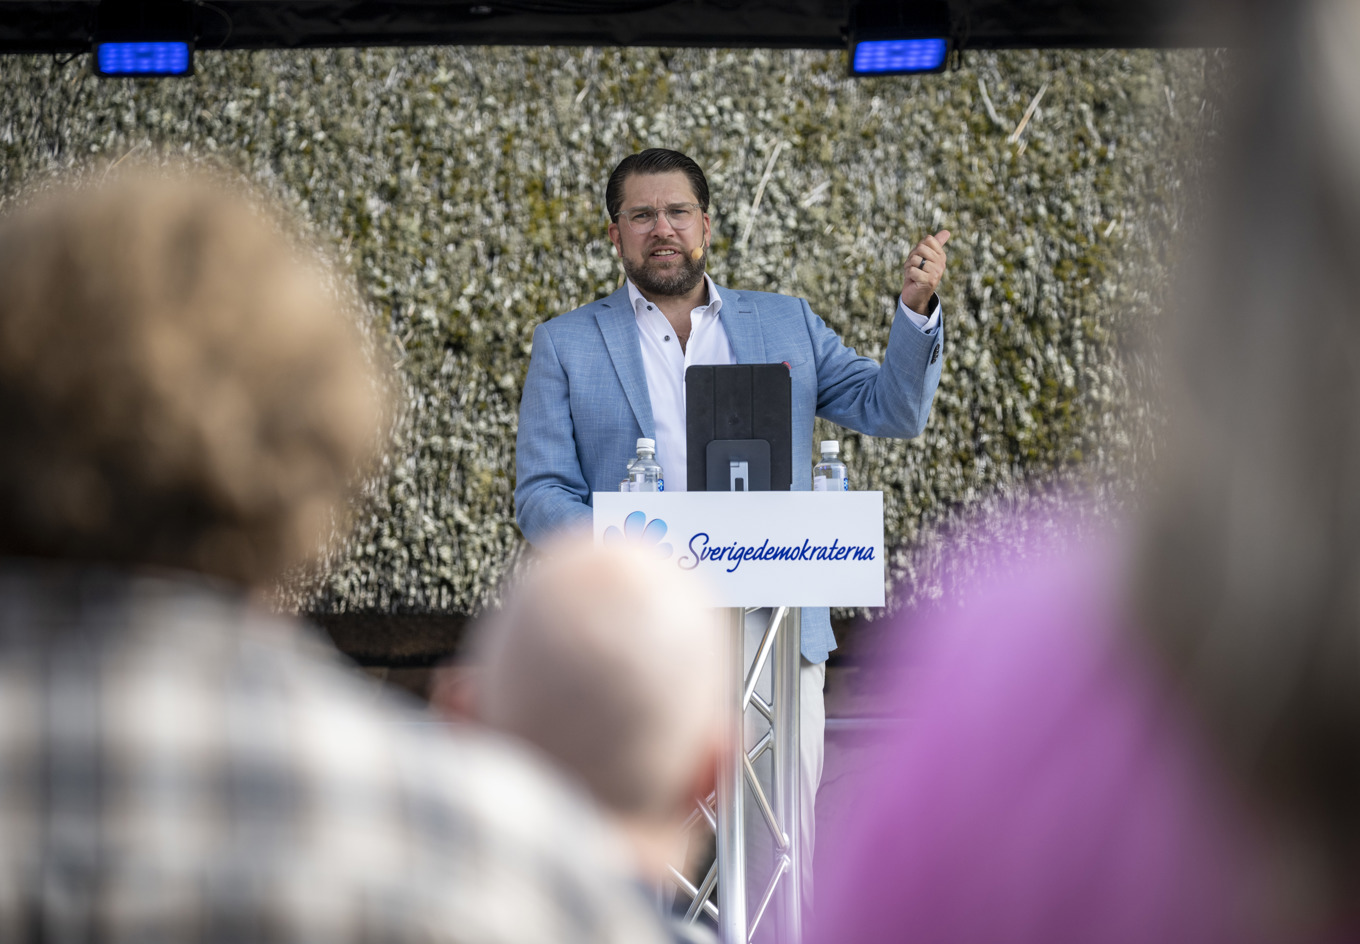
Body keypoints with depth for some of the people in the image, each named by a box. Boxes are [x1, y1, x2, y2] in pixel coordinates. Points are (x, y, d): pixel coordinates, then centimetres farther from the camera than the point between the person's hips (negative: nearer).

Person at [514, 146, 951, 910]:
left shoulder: (785, 324, 16)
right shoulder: (567, 345, 11)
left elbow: (894, 410, 11)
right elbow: (541, 495, 5)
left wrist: (917, 308, -6)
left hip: (777, 632, 1)